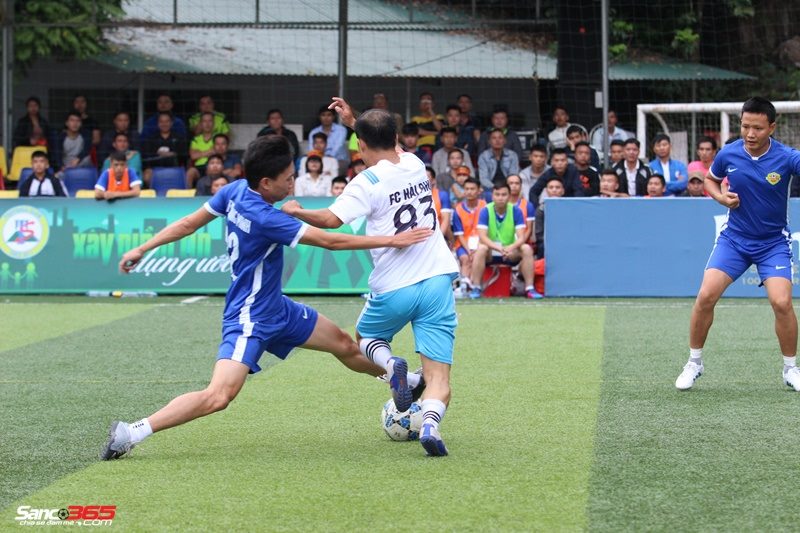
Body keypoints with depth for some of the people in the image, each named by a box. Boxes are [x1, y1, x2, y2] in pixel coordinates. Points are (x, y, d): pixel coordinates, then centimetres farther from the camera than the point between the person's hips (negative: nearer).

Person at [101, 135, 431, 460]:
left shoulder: (235, 191, -5)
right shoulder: (264, 218, -30)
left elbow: (188, 224, 3)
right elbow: (329, 241, -28)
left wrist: (142, 249, 15)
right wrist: (391, 240, -24)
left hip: (276, 309, 10)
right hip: (250, 318, -10)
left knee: (343, 345, 22)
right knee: (219, 396, -22)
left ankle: (400, 380, 46)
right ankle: (131, 433, -20)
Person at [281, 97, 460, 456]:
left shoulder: (368, 183, -10)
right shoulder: (416, 165, 8)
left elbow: (332, 219, -20)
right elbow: (391, 148, 31)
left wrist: (296, 212, -3)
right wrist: (354, 122, 35)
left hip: (393, 289, -3)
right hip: (437, 280, 3)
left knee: (366, 338, 28)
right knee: (438, 378, 0)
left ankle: (390, 364, -5)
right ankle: (430, 422, -31)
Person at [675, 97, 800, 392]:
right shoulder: (728, 154, -8)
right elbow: (710, 179, 12)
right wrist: (721, 197, -8)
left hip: (773, 243, -2)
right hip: (734, 238, 2)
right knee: (706, 295, -12)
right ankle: (694, 363, 7)